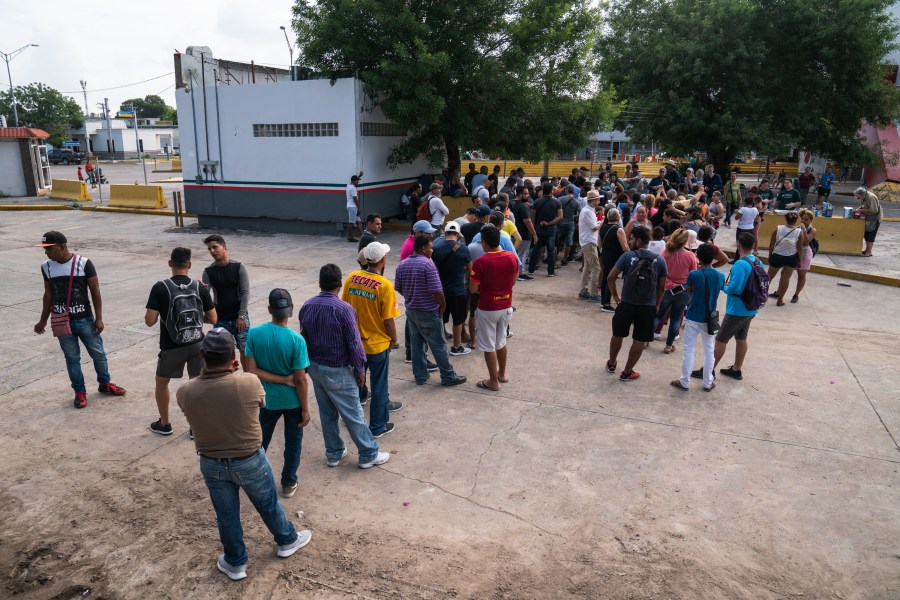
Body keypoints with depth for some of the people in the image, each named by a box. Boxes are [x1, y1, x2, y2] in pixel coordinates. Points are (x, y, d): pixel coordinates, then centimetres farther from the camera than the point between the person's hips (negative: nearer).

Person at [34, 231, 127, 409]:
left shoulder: (84, 263, -11)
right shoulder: (47, 267, -1)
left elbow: (95, 292, -6)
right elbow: (48, 295, 11)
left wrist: (99, 318, -7)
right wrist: (43, 321, 15)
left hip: (85, 320, -2)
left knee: (98, 353, 9)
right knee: (72, 358, 8)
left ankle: (104, 384, 30)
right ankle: (80, 392, 22)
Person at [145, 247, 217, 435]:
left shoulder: (160, 287, -12)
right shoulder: (200, 287, -5)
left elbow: (149, 321, -14)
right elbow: (213, 319, -2)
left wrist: (161, 312, 7)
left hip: (172, 347, -1)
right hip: (197, 344, 2)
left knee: (161, 382, 21)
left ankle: (164, 424, 32)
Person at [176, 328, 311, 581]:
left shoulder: (184, 392, -21)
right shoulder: (249, 382, -27)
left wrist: (220, 371, 3)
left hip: (211, 464, 2)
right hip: (250, 461, -1)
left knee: (226, 515, 24)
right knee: (268, 505, 24)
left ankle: (235, 563, 44)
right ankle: (287, 541, 49)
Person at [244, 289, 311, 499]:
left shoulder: (254, 333, -16)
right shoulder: (296, 340, -23)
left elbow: (251, 370, -15)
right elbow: (301, 380, -18)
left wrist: (283, 379, -13)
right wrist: (305, 409, -7)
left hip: (267, 399, 2)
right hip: (292, 400, -2)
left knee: (261, 439, 25)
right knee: (293, 441, 19)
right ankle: (288, 484, 31)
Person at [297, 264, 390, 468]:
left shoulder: (306, 306, -2)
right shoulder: (343, 309, -21)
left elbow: (304, 338, 8)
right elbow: (354, 343, -17)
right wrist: (360, 369, -6)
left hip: (314, 367, 6)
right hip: (337, 371, -6)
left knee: (326, 413, 18)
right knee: (353, 414, 5)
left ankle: (333, 454, 30)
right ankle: (368, 455, 17)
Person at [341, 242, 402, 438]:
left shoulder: (351, 278, -6)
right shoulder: (385, 286, -22)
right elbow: (388, 319, -18)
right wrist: (394, 338, 0)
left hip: (355, 341, 5)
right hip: (377, 343, -5)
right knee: (379, 385, 11)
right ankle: (378, 426, 24)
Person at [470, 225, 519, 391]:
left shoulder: (480, 262, -22)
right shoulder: (512, 257, -6)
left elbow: (472, 290, -16)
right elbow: (513, 282, 7)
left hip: (487, 309, -5)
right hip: (506, 307, 6)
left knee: (488, 346, 9)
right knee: (501, 342, 24)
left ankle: (493, 381, 18)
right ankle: (502, 374, 37)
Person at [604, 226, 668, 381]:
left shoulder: (627, 256, -9)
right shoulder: (660, 260, -2)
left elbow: (610, 277, -9)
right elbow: (661, 287, 2)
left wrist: (614, 295, 5)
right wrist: (657, 305, 15)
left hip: (626, 304, 0)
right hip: (648, 307, 1)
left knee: (617, 335, 19)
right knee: (639, 341, 11)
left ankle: (611, 364, 36)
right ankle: (627, 372, 19)